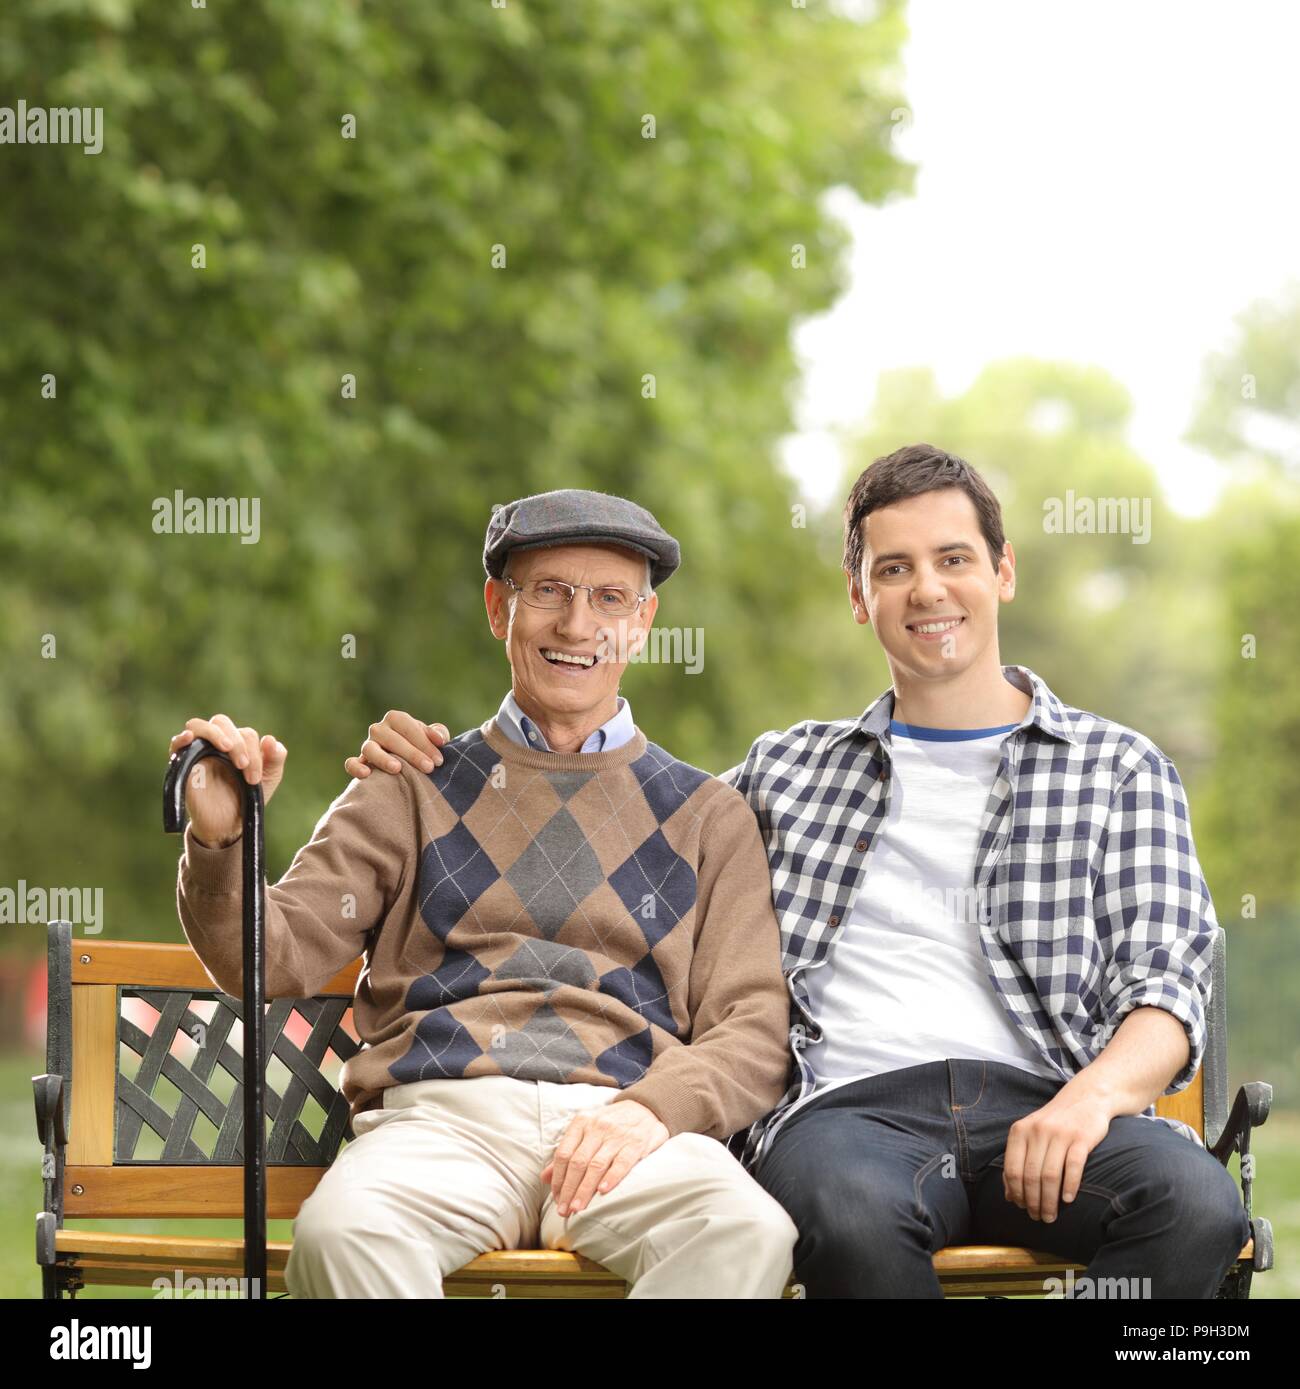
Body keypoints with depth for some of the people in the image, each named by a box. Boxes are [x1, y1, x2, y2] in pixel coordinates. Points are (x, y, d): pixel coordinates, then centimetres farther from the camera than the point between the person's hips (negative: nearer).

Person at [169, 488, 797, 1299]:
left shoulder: (708, 817, 22)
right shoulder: (413, 791, 21)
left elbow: (756, 1028, 12)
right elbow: (271, 958, 12)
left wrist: (650, 1109, -10)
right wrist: (221, 842, -9)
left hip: (623, 1124, 1)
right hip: (441, 1112, 0)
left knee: (749, 1233, -36)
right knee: (341, 1230, -37)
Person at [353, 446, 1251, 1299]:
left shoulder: (1119, 768, 20)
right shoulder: (791, 768, 27)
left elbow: (1167, 982, 9)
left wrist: (1096, 1091, -15)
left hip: (1040, 1108, 0)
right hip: (850, 1107, 0)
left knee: (1194, 1203, -37)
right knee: (853, 1212, -40)